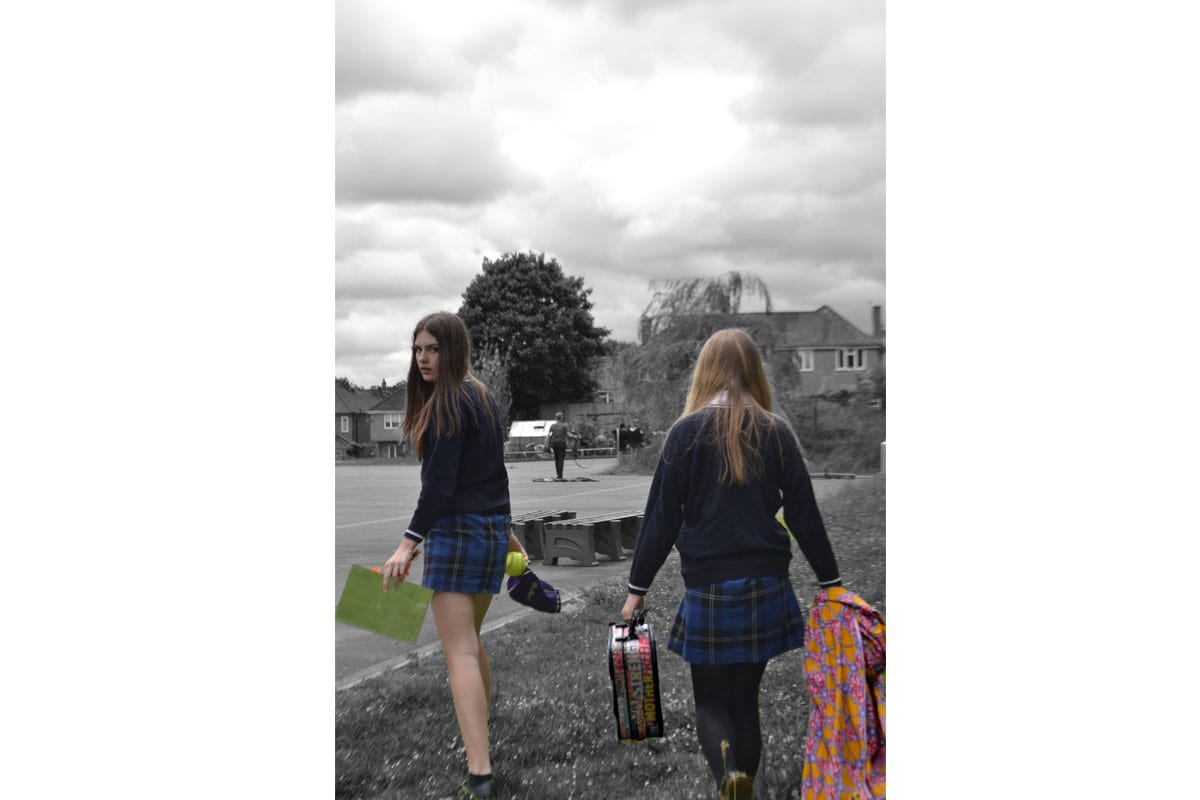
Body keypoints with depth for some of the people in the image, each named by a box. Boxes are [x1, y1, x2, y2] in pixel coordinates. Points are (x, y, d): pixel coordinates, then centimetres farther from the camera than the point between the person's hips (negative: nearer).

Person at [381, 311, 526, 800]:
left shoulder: (449, 402, -13)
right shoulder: (480, 397, 15)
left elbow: (440, 482, -21)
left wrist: (409, 542, -24)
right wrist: (506, 532, 26)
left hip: (458, 530, -10)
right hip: (492, 529, 10)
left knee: (459, 651, -11)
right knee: (469, 640, 22)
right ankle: (480, 744, 36)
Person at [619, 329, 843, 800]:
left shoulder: (686, 432, -6)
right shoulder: (776, 432, 1)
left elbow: (661, 517, -5)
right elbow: (804, 514, 3)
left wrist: (638, 587, 2)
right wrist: (830, 581, 11)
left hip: (708, 588, -2)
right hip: (766, 586, 2)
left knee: (710, 701, 10)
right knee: (746, 697, 16)